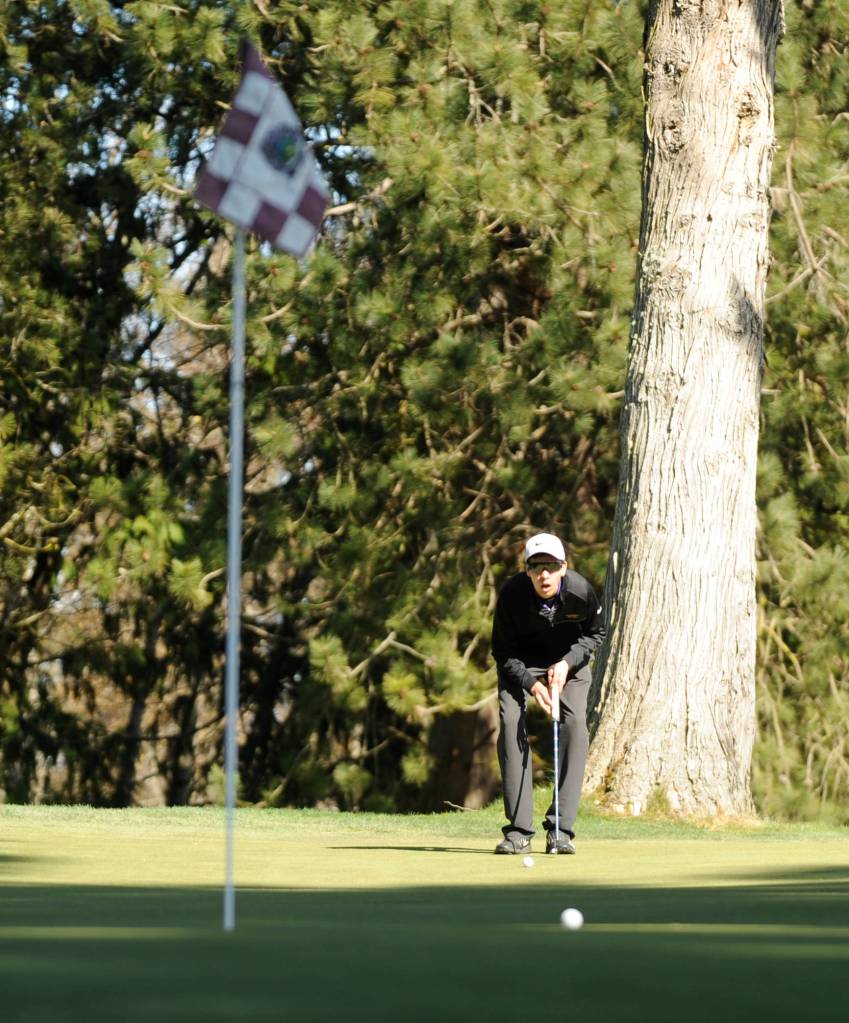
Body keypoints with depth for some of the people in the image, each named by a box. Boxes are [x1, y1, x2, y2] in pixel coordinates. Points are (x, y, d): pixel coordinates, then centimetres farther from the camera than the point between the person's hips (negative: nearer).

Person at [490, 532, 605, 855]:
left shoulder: (580, 591, -28)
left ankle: (561, 829, -15)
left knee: (575, 722, -17)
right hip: (521, 660, 0)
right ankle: (519, 830, -14)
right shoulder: (511, 594, -30)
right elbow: (503, 652, -16)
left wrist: (568, 663, -21)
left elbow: (595, 634, -6)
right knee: (510, 721, -18)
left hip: (569, 658, 1)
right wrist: (530, 683, -29)